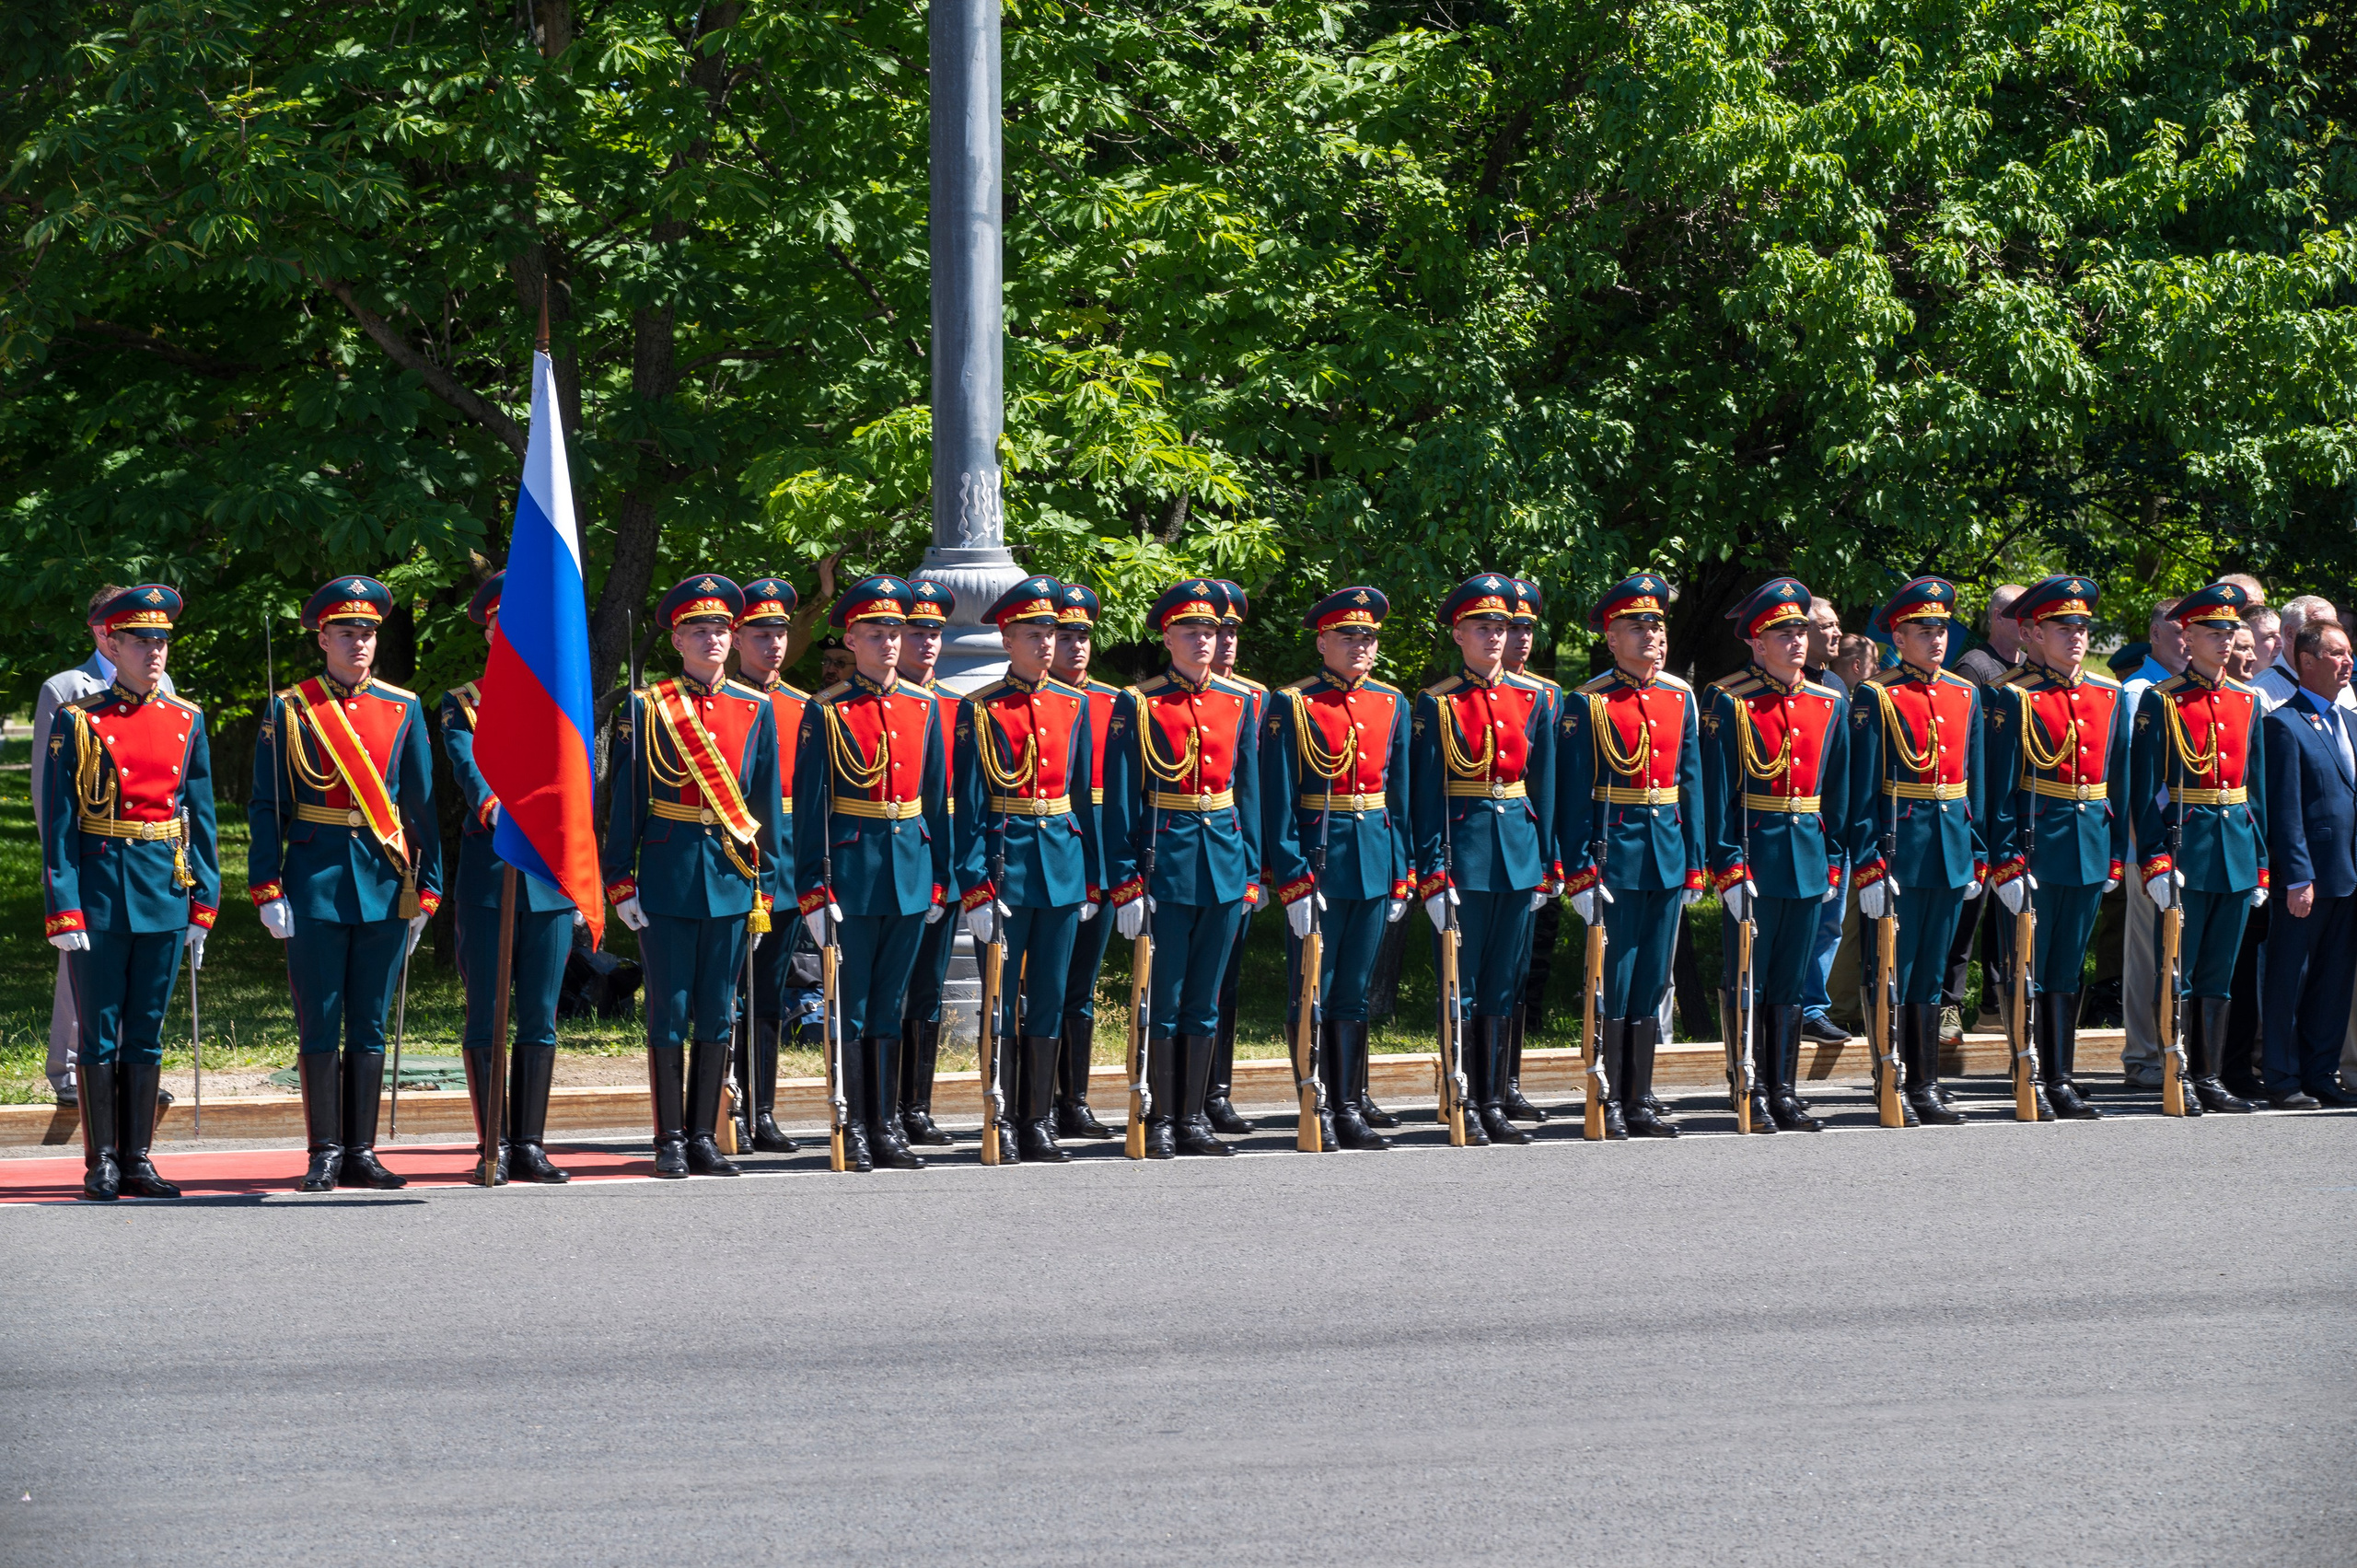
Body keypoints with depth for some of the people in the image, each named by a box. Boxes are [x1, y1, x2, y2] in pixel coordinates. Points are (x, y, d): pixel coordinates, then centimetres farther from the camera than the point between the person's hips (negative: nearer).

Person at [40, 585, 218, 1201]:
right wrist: (63, 909, -12)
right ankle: (102, 1164, 6)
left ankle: (139, 1160, 12)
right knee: (99, 1033, 1)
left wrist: (203, 904, 5)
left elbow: (201, 818, 11)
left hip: (165, 895, 3)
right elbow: (58, 823, -5)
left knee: (146, 1033, 7)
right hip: (99, 891, -3)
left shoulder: (186, 721, 9)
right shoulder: (78, 721, -2)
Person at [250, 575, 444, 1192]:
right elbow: (267, 808, 1)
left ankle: (362, 1153, 10)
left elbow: (421, 806, 9)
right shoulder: (290, 710, 2)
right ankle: (325, 1155, 4)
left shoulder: (403, 709, 8)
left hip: (385, 885, 2)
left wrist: (426, 891, 5)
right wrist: (268, 889, -7)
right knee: (320, 1025, 0)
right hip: (316, 881, -2)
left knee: (369, 1025, 5)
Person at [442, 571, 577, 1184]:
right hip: (486, 875, -2)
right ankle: (494, 1147, 4)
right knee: (487, 1015, -1)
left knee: (540, 1017, 3)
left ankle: (529, 1145, 7)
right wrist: (493, 804, -34)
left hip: (550, 876, 3)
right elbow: (467, 767, -14)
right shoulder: (462, 704, 6)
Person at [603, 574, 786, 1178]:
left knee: (717, 1015, 6)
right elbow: (624, 799, 0)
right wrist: (620, 881, -5)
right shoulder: (646, 706, 1)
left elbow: (768, 804, 10)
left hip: (731, 877, 2)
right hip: (668, 875, -2)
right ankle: (670, 1141, 6)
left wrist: (765, 888, 6)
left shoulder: (756, 709, 8)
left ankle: (704, 1137, 12)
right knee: (670, 1013, 1)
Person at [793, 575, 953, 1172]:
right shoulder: (826, 711, -4)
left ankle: (886, 1127, 13)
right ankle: (853, 1131, 6)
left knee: (889, 1005, 9)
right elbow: (809, 805, -6)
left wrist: (939, 879, 9)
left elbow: (937, 798, 12)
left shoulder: (924, 707, 9)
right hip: (852, 870, -4)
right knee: (850, 1005, 1)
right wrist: (814, 891, -11)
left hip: (911, 870, 4)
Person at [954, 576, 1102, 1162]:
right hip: (1005, 862, -4)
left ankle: (1038, 1120, 12)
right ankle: (1000, 1122, 6)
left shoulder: (1074, 705, 9)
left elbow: (1084, 797, 13)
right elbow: (968, 806, -6)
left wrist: (1092, 879, 10)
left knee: (1049, 998, 7)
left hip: (1062, 860, 4)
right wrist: (974, 888, -13)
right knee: (1002, 998, 0)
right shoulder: (981, 710, -4)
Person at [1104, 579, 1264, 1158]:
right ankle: (1160, 1121, 6)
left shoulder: (1239, 702, 8)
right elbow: (1121, 800, -6)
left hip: (1223, 865, 4)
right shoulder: (1139, 704, -4)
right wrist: (1125, 883, -11)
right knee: (1163, 1001, 0)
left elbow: (1248, 789, 12)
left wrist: (1251, 870, 7)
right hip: (1164, 865, -4)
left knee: (1204, 1002, 9)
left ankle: (1193, 1117, 15)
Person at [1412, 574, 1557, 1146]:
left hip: (1518, 846, 4)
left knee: (1503, 985, 8)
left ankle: (1494, 1104, 13)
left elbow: (1543, 785, 12)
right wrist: (1433, 874, -12)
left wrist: (1544, 864, 8)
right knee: (1462, 986, -1)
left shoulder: (1533, 698, 9)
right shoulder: (1438, 704, -3)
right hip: (1463, 847, -4)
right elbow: (1427, 795, -5)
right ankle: (1465, 1108, 3)